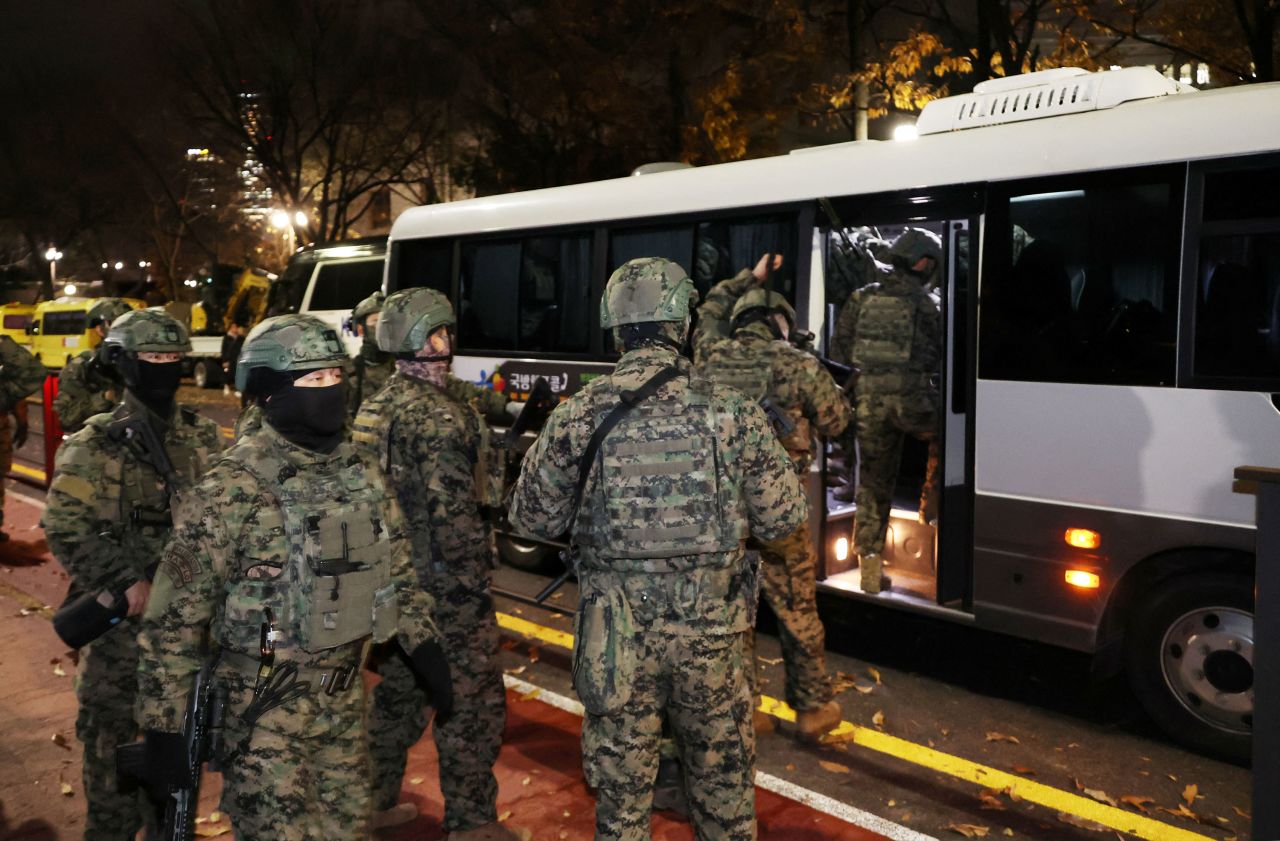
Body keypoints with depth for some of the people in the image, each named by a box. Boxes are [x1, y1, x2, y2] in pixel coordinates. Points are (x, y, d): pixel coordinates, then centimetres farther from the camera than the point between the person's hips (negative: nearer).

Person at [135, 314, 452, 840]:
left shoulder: (361, 473, 2)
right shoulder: (233, 488, -18)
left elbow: (397, 572, 12)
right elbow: (176, 615, -14)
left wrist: (427, 650, 11)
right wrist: (162, 722, -11)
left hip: (345, 695, 6)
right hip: (265, 703, -6)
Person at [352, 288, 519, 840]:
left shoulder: (381, 404, 9)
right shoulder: (439, 416, -20)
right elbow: (454, 513, -23)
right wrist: (474, 583, -18)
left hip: (396, 579, 9)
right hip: (447, 586, -9)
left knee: (399, 692, 21)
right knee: (470, 703, 3)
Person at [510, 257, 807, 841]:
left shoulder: (579, 415, -9)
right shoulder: (731, 410, -9)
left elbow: (533, 519, 1)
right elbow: (783, 519, -3)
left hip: (618, 636, 0)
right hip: (711, 633, 1)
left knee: (621, 790, 18)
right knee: (723, 778, 22)